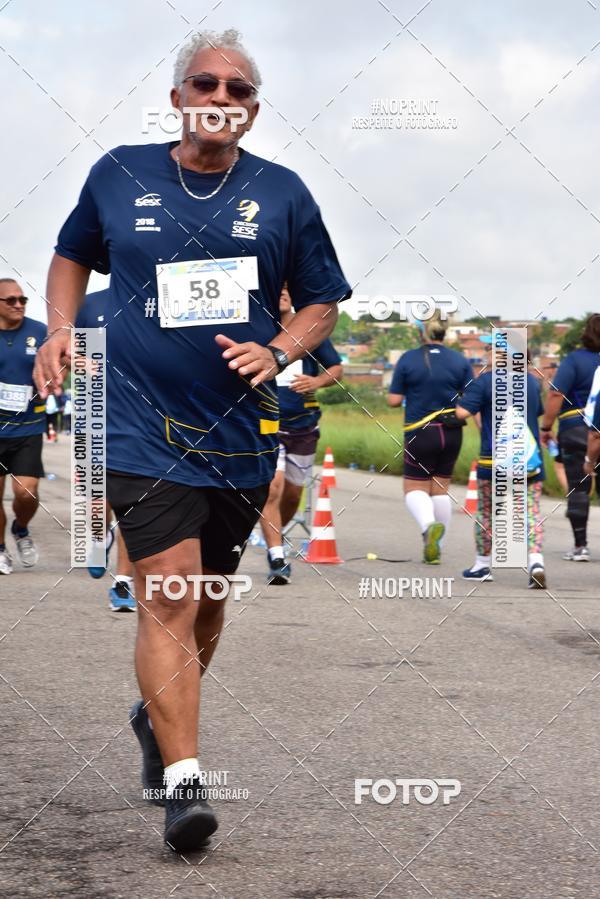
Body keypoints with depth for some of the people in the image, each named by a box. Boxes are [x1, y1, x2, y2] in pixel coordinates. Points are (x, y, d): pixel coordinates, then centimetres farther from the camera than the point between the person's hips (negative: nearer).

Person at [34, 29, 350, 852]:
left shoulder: (281, 194, 4)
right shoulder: (119, 175, 3)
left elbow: (323, 304, 10)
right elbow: (73, 254, 20)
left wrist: (276, 353, -9)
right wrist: (60, 328, 2)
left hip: (240, 435, 3)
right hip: (143, 430, -3)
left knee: (207, 600, 16)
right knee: (168, 599, -14)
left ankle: (158, 715, 42)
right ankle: (183, 779, -15)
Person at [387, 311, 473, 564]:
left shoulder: (408, 360, -6)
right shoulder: (460, 361, -1)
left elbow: (393, 400, -4)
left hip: (419, 433, -3)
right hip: (452, 433, 3)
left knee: (415, 488, 6)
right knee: (441, 489, 14)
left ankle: (429, 525, -25)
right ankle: (435, 549, 16)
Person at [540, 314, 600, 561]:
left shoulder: (574, 360, -8)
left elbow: (556, 395, -15)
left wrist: (546, 427, -9)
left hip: (576, 431, -3)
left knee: (578, 489, 3)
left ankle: (580, 546, 3)